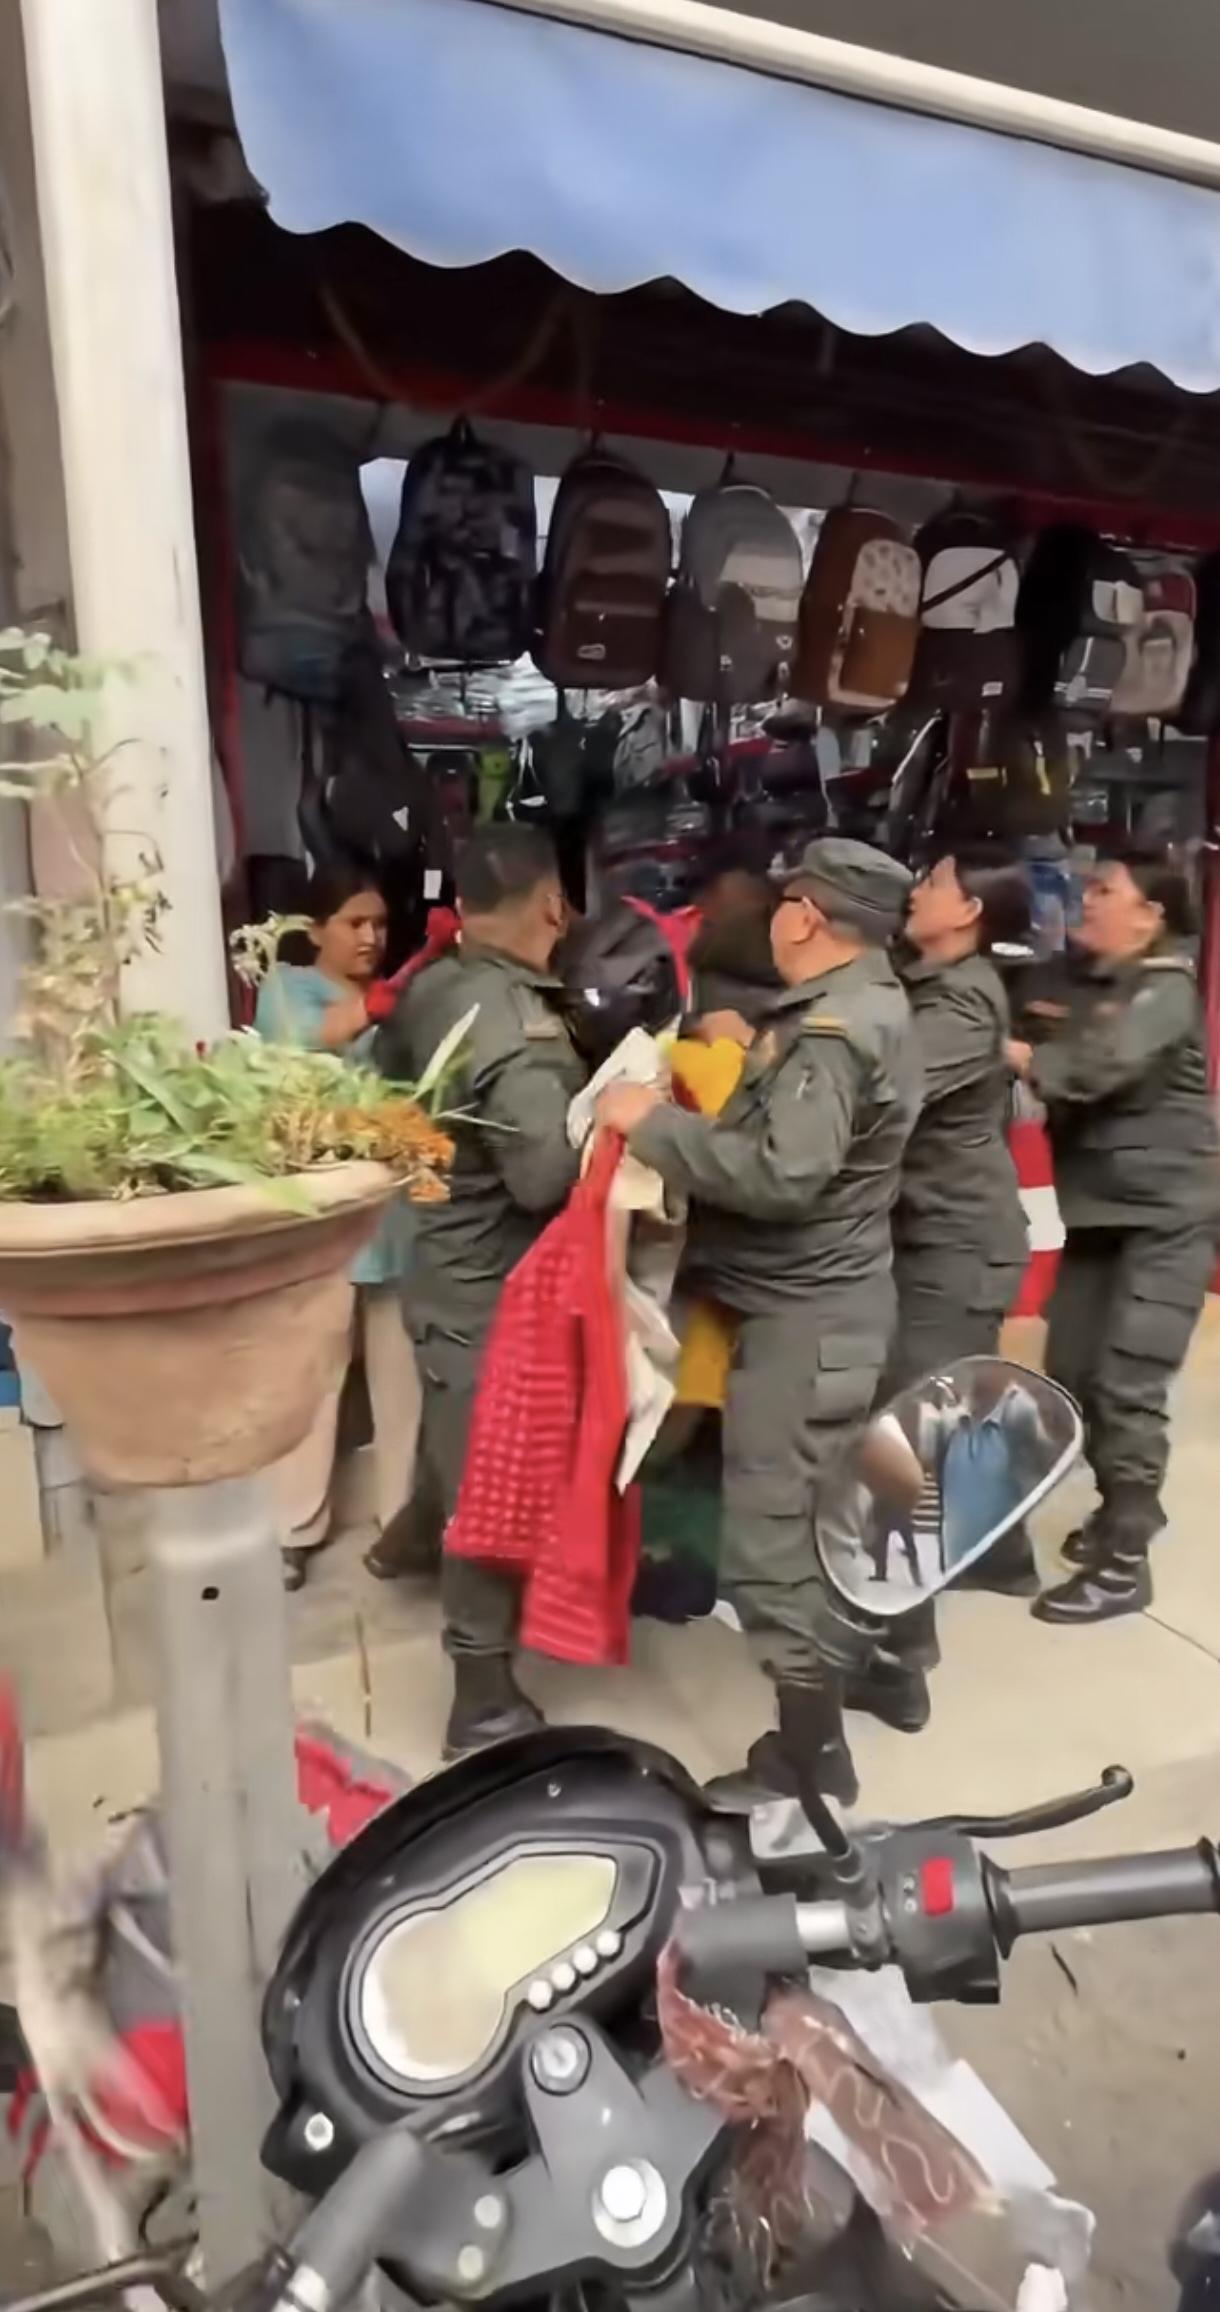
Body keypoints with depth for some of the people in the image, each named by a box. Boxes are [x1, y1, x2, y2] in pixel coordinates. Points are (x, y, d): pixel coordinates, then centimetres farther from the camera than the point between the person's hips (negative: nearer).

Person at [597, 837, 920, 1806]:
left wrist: (654, 1121, -23)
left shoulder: (829, 1029, -20)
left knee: (772, 1549, -2)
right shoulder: (869, 1003, 12)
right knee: (831, 1509, 24)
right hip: (830, 1299, 11)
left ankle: (810, 1757, 11)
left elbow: (780, 1175, -30)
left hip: (800, 1315, -11)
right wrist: (754, 1057, 9)